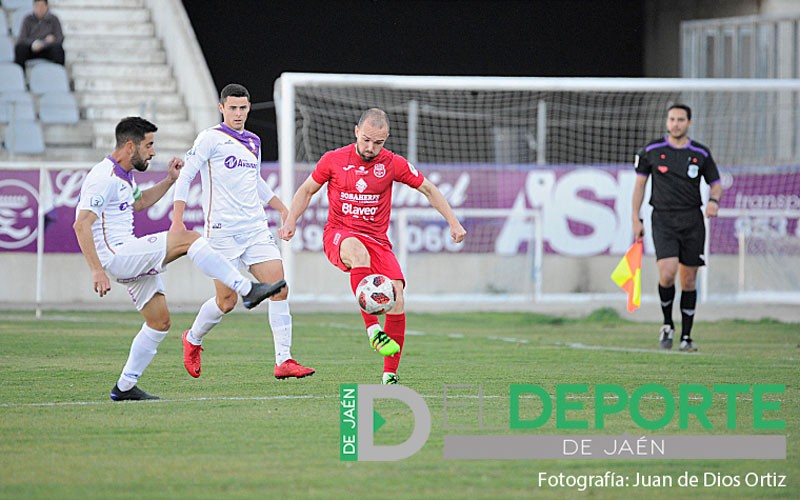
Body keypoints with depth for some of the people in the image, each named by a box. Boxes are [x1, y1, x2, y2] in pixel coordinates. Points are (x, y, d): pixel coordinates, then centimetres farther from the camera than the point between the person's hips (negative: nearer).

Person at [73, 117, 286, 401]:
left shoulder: (124, 175, 16)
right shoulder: (104, 177, -16)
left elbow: (139, 202, 38)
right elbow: (81, 225, -23)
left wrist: (170, 180, 26)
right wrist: (96, 271, -28)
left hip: (132, 259, 11)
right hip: (114, 255, -11)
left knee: (160, 321, 9)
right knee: (187, 239, -20)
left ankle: (125, 387, 14)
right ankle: (246, 290, -20)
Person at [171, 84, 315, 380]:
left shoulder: (253, 142, 17)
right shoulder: (211, 139, -4)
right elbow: (185, 176, -5)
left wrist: (283, 209, 29)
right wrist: (177, 221, -13)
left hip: (256, 229, 6)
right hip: (222, 231, -6)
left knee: (279, 288, -8)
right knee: (226, 302, -5)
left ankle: (283, 361, -6)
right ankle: (193, 340, 25)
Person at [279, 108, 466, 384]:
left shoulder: (393, 164, 1)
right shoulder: (333, 160, 0)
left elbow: (429, 190, 13)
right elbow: (306, 190, 15)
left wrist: (453, 223, 7)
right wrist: (290, 221, 1)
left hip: (377, 240, 2)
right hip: (338, 235, -2)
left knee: (396, 301, -17)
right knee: (357, 250, -41)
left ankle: (390, 374, -2)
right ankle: (372, 328, -42)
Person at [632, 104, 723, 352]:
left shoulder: (701, 154, 4)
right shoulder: (651, 150, 3)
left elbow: (716, 184, 12)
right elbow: (640, 183, 11)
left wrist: (714, 200, -11)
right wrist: (636, 219, 6)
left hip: (692, 220, 2)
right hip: (663, 220, -2)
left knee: (688, 280, 2)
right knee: (667, 272, -19)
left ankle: (686, 336, 13)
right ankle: (667, 324, 4)